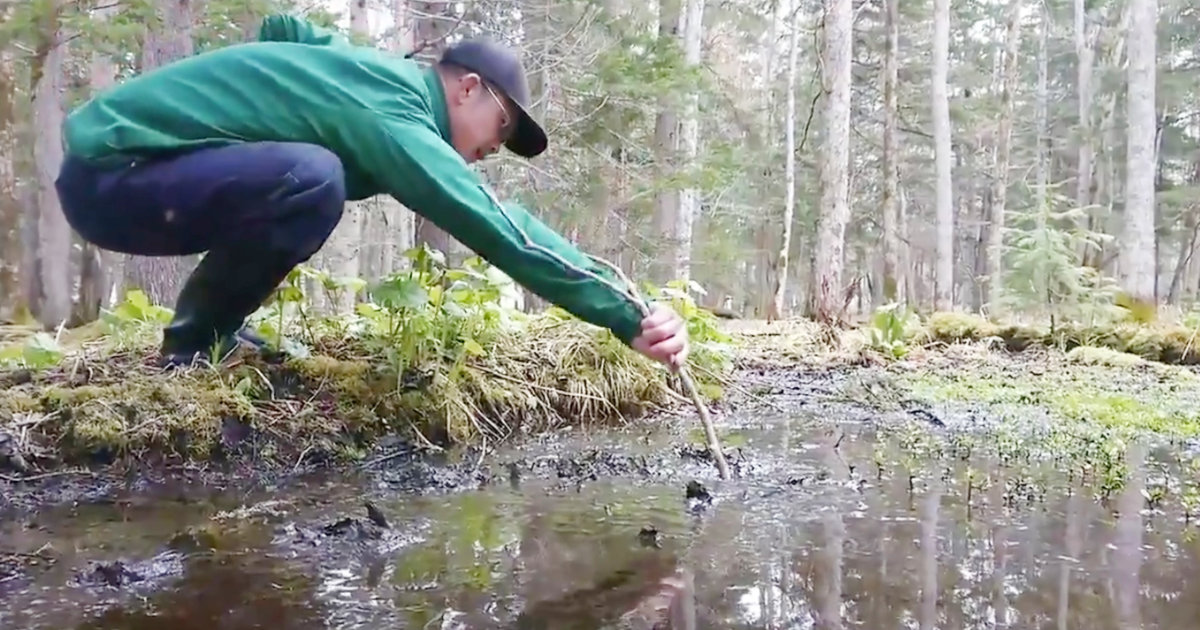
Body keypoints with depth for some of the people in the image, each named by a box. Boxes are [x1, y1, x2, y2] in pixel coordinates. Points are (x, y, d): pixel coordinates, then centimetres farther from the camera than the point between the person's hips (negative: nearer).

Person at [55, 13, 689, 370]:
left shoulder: (377, 72, 9)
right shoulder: (391, 117, -20)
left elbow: (283, 27, 29)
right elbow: (497, 228, -28)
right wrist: (627, 317, -29)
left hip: (111, 156, 10)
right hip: (109, 173, -10)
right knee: (311, 179, -30)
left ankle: (205, 325, 16)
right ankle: (193, 346, -8)